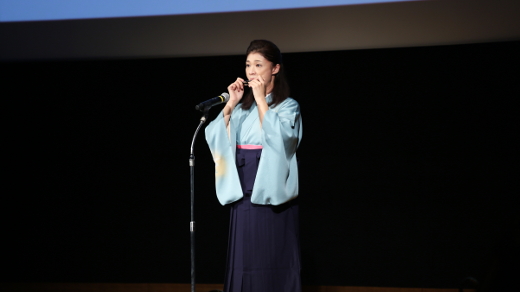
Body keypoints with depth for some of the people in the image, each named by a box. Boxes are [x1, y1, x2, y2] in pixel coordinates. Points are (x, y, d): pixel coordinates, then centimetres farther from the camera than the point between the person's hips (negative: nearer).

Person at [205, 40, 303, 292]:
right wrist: (231, 104, -4)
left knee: (273, 262, -3)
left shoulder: (288, 106, 0)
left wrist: (261, 99, -14)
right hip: (243, 193, 5)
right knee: (245, 262, 5)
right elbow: (215, 138, 3)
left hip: (272, 194, -5)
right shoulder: (243, 107, 14)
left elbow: (279, 137, -19)